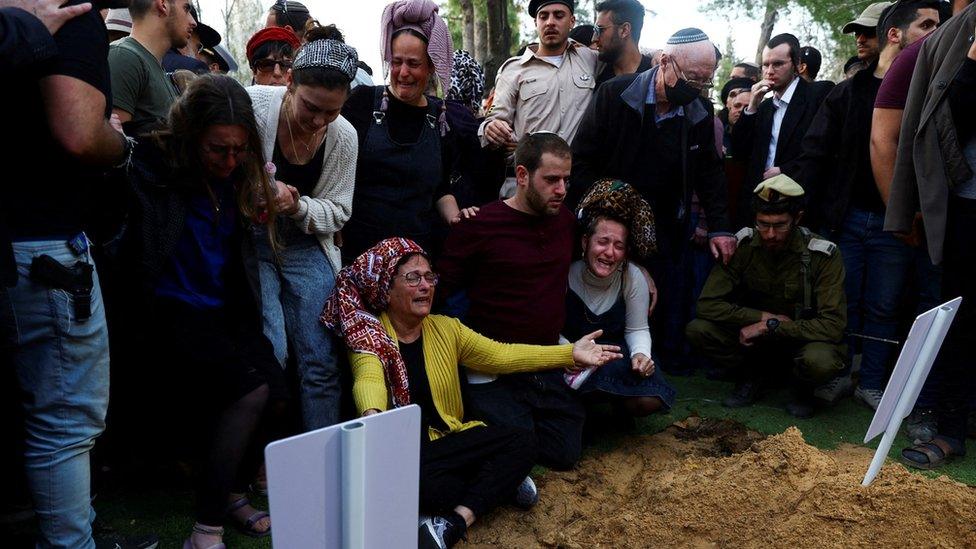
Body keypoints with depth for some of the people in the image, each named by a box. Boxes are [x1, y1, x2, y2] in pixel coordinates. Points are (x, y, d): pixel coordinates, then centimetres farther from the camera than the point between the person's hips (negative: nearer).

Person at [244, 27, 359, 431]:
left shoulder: (344, 137, -5)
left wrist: (298, 206, -19)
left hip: (306, 246, 3)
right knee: (269, 355, -14)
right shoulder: (253, 106, -17)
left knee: (321, 362, 2)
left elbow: (337, 212, 1)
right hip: (250, 241, -3)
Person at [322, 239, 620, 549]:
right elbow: (369, 378, -30)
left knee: (522, 443, -16)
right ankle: (500, 483, -14)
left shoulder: (446, 328, 7)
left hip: (450, 438, 5)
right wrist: (372, 416, -55)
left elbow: (500, 355, 4)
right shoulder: (368, 336, -9)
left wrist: (570, 354, -2)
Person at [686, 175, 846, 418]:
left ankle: (802, 389, 1)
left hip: (802, 335, -2)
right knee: (697, 330, -21)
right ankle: (755, 374, 5)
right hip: (755, 330, 3)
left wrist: (770, 326, -28)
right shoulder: (743, 245, -14)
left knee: (820, 360, -37)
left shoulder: (823, 254, -21)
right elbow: (708, 304, -16)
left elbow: (834, 326, -25)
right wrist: (765, 316, -22)